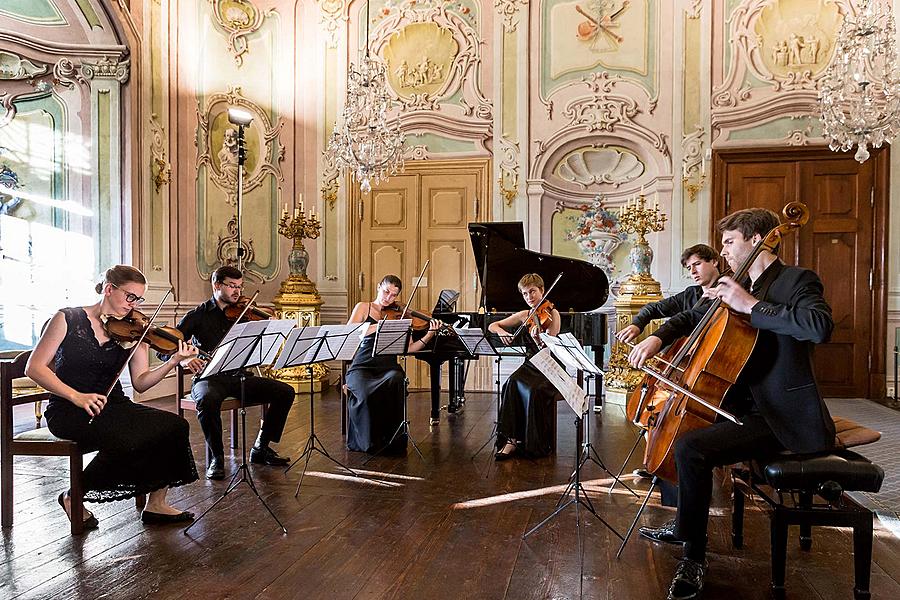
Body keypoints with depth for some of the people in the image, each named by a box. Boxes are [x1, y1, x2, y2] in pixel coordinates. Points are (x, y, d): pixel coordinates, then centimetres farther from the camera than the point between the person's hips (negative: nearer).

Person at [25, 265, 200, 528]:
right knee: (126, 440, -33)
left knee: (175, 426, -20)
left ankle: (156, 504, -6)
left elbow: (140, 383, -1)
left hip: (113, 406, 5)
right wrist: (76, 396, -21)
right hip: (69, 411, -4)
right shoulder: (68, 319, -3)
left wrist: (175, 360, -17)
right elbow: (34, 368, -8)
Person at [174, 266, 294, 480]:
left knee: (285, 392, -13)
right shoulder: (199, 315, 4)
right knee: (208, 399, -39)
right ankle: (215, 458, -17)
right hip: (209, 378, -4)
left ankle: (261, 448, 1)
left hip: (238, 377, 4)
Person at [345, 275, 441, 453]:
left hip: (388, 368, 1)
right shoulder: (364, 307, 10)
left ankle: (392, 440, -21)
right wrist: (377, 327, -18)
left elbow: (408, 348, 6)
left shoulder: (398, 316, 14)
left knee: (395, 381, -34)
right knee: (365, 394, -34)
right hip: (362, 367, -1)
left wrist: (430, 334, -9)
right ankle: (367, 442, -12)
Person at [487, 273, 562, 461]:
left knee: (535, 390, -33)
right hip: (531, 364, 4)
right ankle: (511, 438, -25)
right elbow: (492, 326, 11)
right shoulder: (524, 316, 9)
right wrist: (501, 331, -12)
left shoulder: (552, 314, -5)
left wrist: (538, 339, -38)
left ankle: (537, 444, -17)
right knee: (512, 384, -28)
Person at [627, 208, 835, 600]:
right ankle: (681, 522, 30)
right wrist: (657, 337, 1)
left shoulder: (797, 280, -12)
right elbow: (695, 317, 21)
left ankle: (694, 556, -9)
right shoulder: (742, 287, 14)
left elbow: (820, 326, -32)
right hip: (747, 403, 10)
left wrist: (751, 306, -26)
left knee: (690, 447, -29)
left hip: (784, 418, -10)